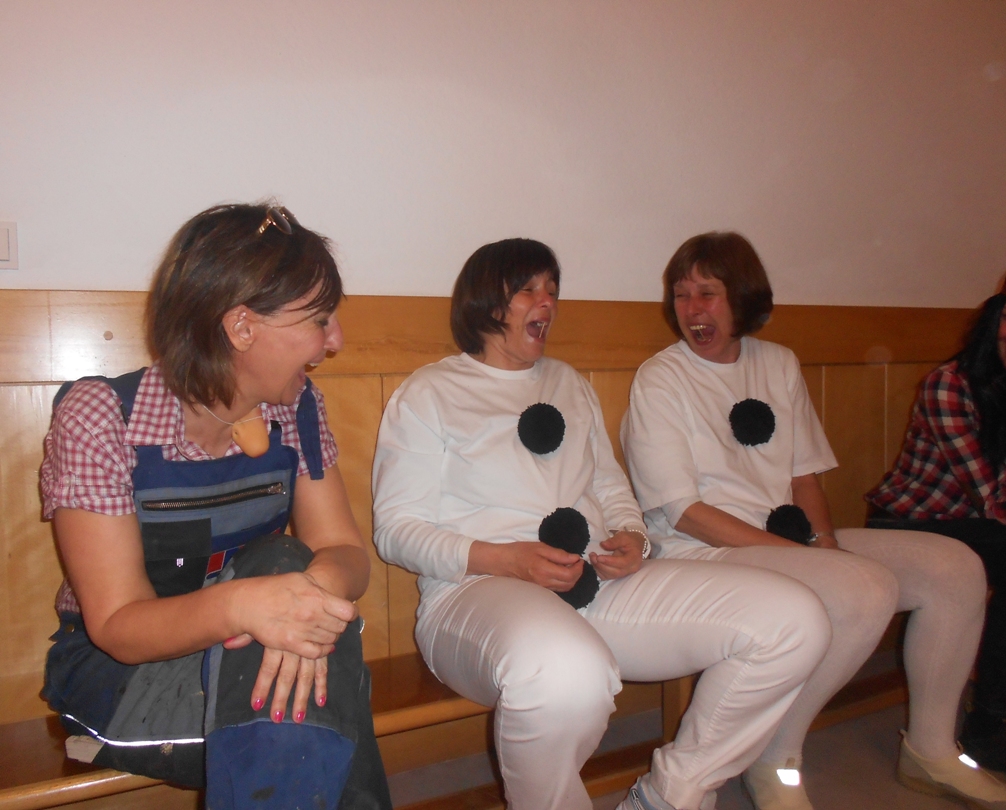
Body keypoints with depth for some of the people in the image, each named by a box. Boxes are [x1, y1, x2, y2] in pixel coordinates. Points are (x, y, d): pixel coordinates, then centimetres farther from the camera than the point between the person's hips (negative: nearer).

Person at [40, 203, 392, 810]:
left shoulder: (296, 407, -4)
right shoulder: (99, 418, -19)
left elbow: (345, 551, -9)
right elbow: (117, 626, -21)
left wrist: (315, 589, -35)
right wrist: (239, 605, -43)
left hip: (241, 650, 4)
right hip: (116, 668, -4)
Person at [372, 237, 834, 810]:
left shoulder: (569, 384, 25)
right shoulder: (428, 393, 5)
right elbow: (395, 528, -1)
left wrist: (633, 537, 1)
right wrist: (507, 559, -15)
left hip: (599, 582, 6)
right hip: (478, 590, -6)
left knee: (795, 620, -9)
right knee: (566, 674, -43)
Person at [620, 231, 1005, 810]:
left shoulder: (780, 365, 11)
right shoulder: (659, 381, -8)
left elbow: (804, 474, 13)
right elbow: (684, 512, -13)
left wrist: (824, 540, -7)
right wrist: (794, 550, -18)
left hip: (795, 540, 7)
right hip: (706, 553, -7)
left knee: (958, 567, -1)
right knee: (867, 589, -29)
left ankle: (931, 749, 15)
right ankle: (774, 762, -9)